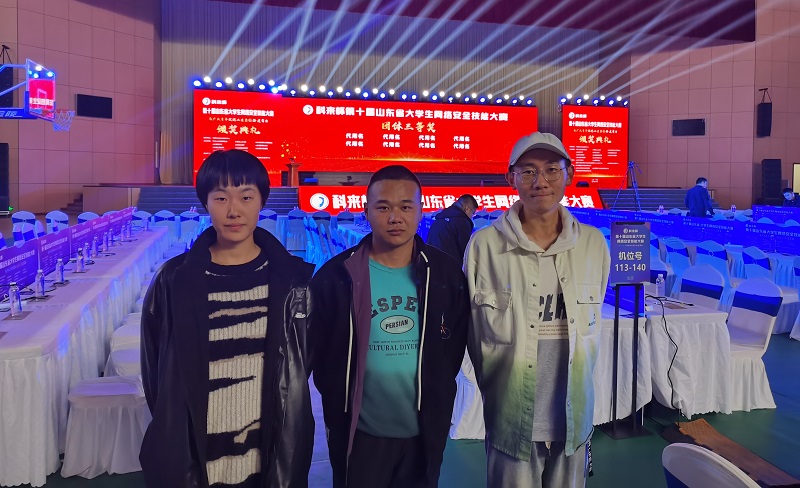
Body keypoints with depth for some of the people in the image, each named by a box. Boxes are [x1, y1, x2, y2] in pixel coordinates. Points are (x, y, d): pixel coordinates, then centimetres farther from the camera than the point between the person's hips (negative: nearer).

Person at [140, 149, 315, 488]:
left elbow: (303, 365, 3)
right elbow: (155, 374, 2)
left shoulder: (293, 278, -6)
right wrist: (171, 442, 2)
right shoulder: (174, 280, -7)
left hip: (274, 461, 0)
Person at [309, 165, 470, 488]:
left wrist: (437, 406, 4)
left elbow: (453, 350, 5)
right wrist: (338, 411, -1)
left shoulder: (447, 274, -2)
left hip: (426, 433, 2)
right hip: (359, 434, -1)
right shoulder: (335, 276, -8)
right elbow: (319, 354, -2)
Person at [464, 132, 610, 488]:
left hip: (575, 415, 3)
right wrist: (496, 391, 4)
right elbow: (476, 331, -1)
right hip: (512, 418, -3)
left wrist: (578, 382, 14)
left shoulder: (592, 242, 0)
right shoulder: (485, 244, -10)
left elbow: (592, 325, 12)